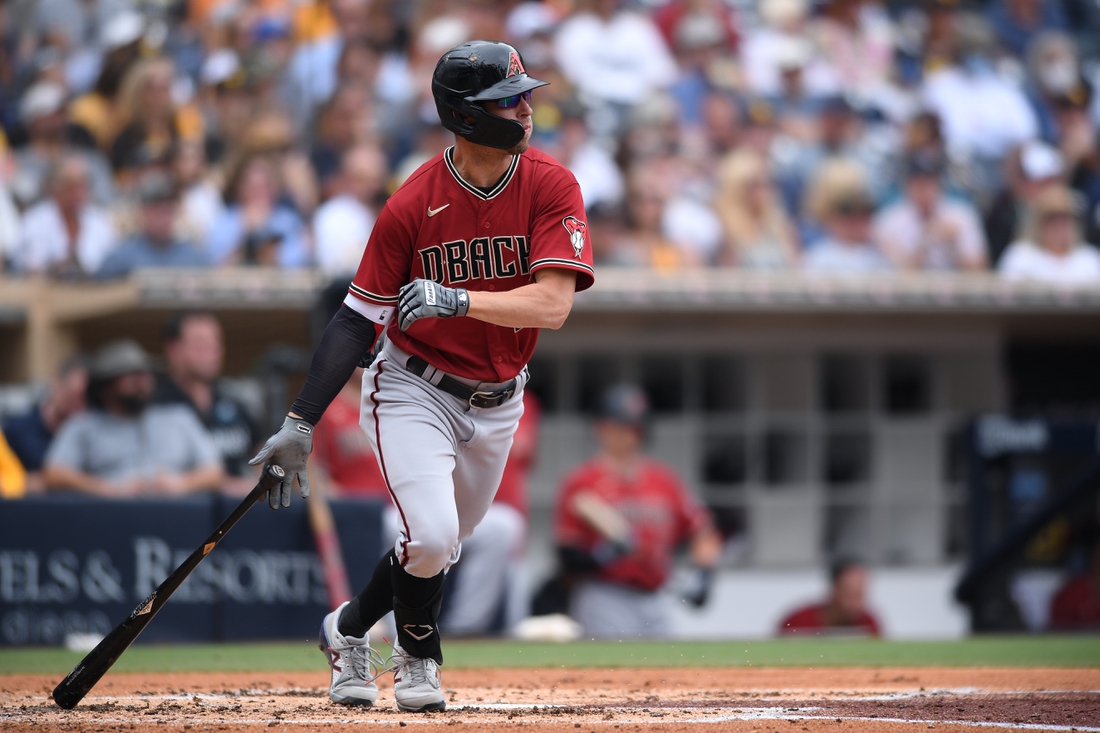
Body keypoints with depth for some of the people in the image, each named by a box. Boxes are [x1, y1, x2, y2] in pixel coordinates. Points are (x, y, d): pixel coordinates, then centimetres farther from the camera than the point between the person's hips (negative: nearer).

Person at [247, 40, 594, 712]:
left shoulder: (551, 187, -13)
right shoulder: (412, 206, -16)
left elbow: (552, 304, -23)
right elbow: (359, 320, -10)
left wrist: (457, 300, -37)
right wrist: (301, 424, -15)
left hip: (496, 403, 3)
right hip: (413, 393, -3)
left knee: (443, 547, 15)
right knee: (431, 536, -20)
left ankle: (348, 629, 42)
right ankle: (417, 655, 10)